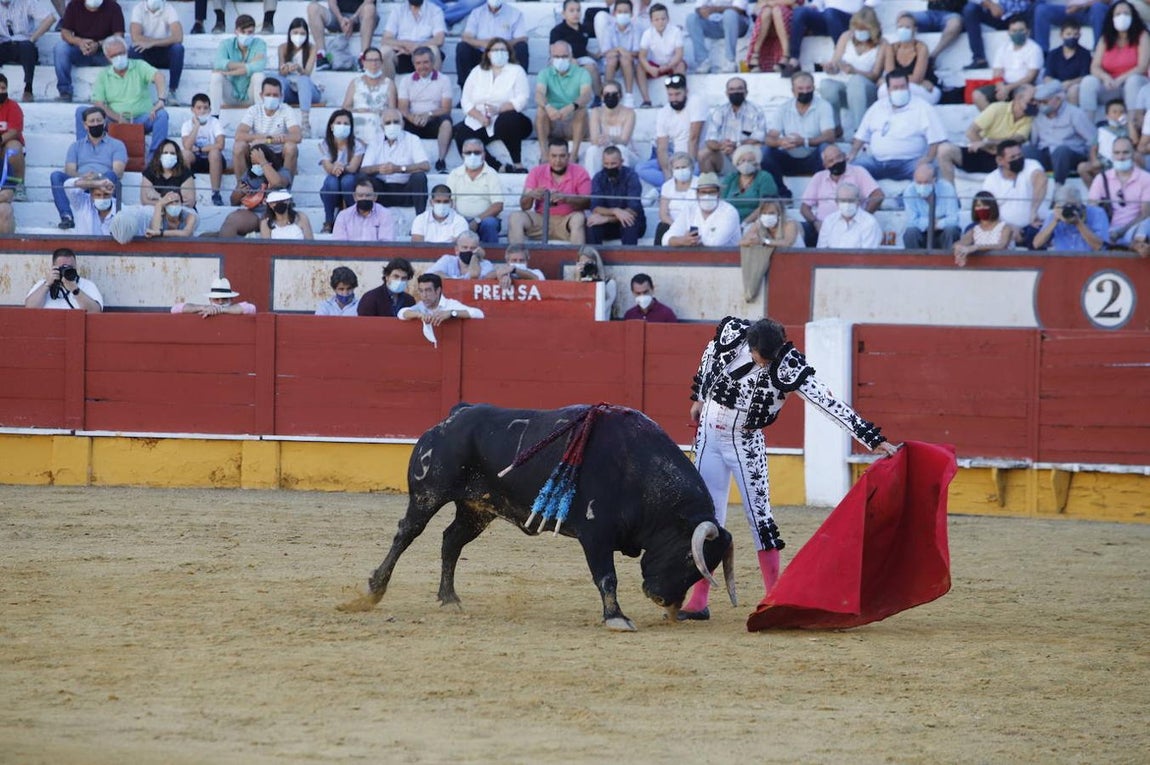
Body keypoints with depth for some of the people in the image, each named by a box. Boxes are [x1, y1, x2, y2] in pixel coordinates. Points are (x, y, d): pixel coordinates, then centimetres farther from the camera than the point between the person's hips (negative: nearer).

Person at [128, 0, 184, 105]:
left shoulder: (168, 9, -9)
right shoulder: (139, 9, -8)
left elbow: (178, 37, -22)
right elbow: (136, 37, -21)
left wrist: (152, 43, -29)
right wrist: (163, 41, -21)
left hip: (165, 54, 0)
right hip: (146, 55, 0)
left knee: (178, 48, -30)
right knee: (134, 50, -31)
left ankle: (172, 91, -21)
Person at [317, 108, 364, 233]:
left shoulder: (357, 145, -2)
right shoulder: (325, 145, 1)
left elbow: (353, 167, -18)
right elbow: (328, 167, -15)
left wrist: (343, 168, -42)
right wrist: (334, 169, -41)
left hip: (351, 190, -1)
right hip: (331, 190, 1)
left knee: (348, 180, -36)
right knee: (332, 180, -35)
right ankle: (328, 222, -22)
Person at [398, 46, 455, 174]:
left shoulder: (443, 80, 7)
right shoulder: (406, 81, 13)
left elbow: (446, 109, -2)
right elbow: (403, 108, 2)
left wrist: (429, 114, -22)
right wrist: (412, 118, -21)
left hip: (434, 122, -1)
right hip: (413, 125, 1)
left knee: (446, 121, -35)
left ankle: (441, 161, -37)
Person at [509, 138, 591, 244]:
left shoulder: (579, 173, -3)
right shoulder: (537, 172, 2)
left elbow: (587, 203, -14)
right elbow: (524, 206, -3)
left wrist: (565, 198, -33)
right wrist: (530, 196, -27)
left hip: (567, 221, -2)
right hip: (541, 219, 2)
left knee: (578, 218, -34)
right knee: (516, 217, -22)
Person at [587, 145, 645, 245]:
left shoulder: (631, 176, -14)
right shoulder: (598, 178, -5)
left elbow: (634, 210, -25)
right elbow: (595, 209, -16)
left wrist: (606, 218, -31)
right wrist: (615, 211, -35)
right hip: (609, 226, 2)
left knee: (629, 223, -36)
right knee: (591, 223, -28)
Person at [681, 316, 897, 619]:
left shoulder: (789, 365, -23)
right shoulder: (731, 333, -16)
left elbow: (830, 403, -25)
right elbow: (708, 359, 7)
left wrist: (874, 440, -28)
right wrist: (699, 398, 21)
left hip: (746, 443, -2)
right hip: (709, 436, 2)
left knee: (759, 515, -3)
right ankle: (698, 600, 9)